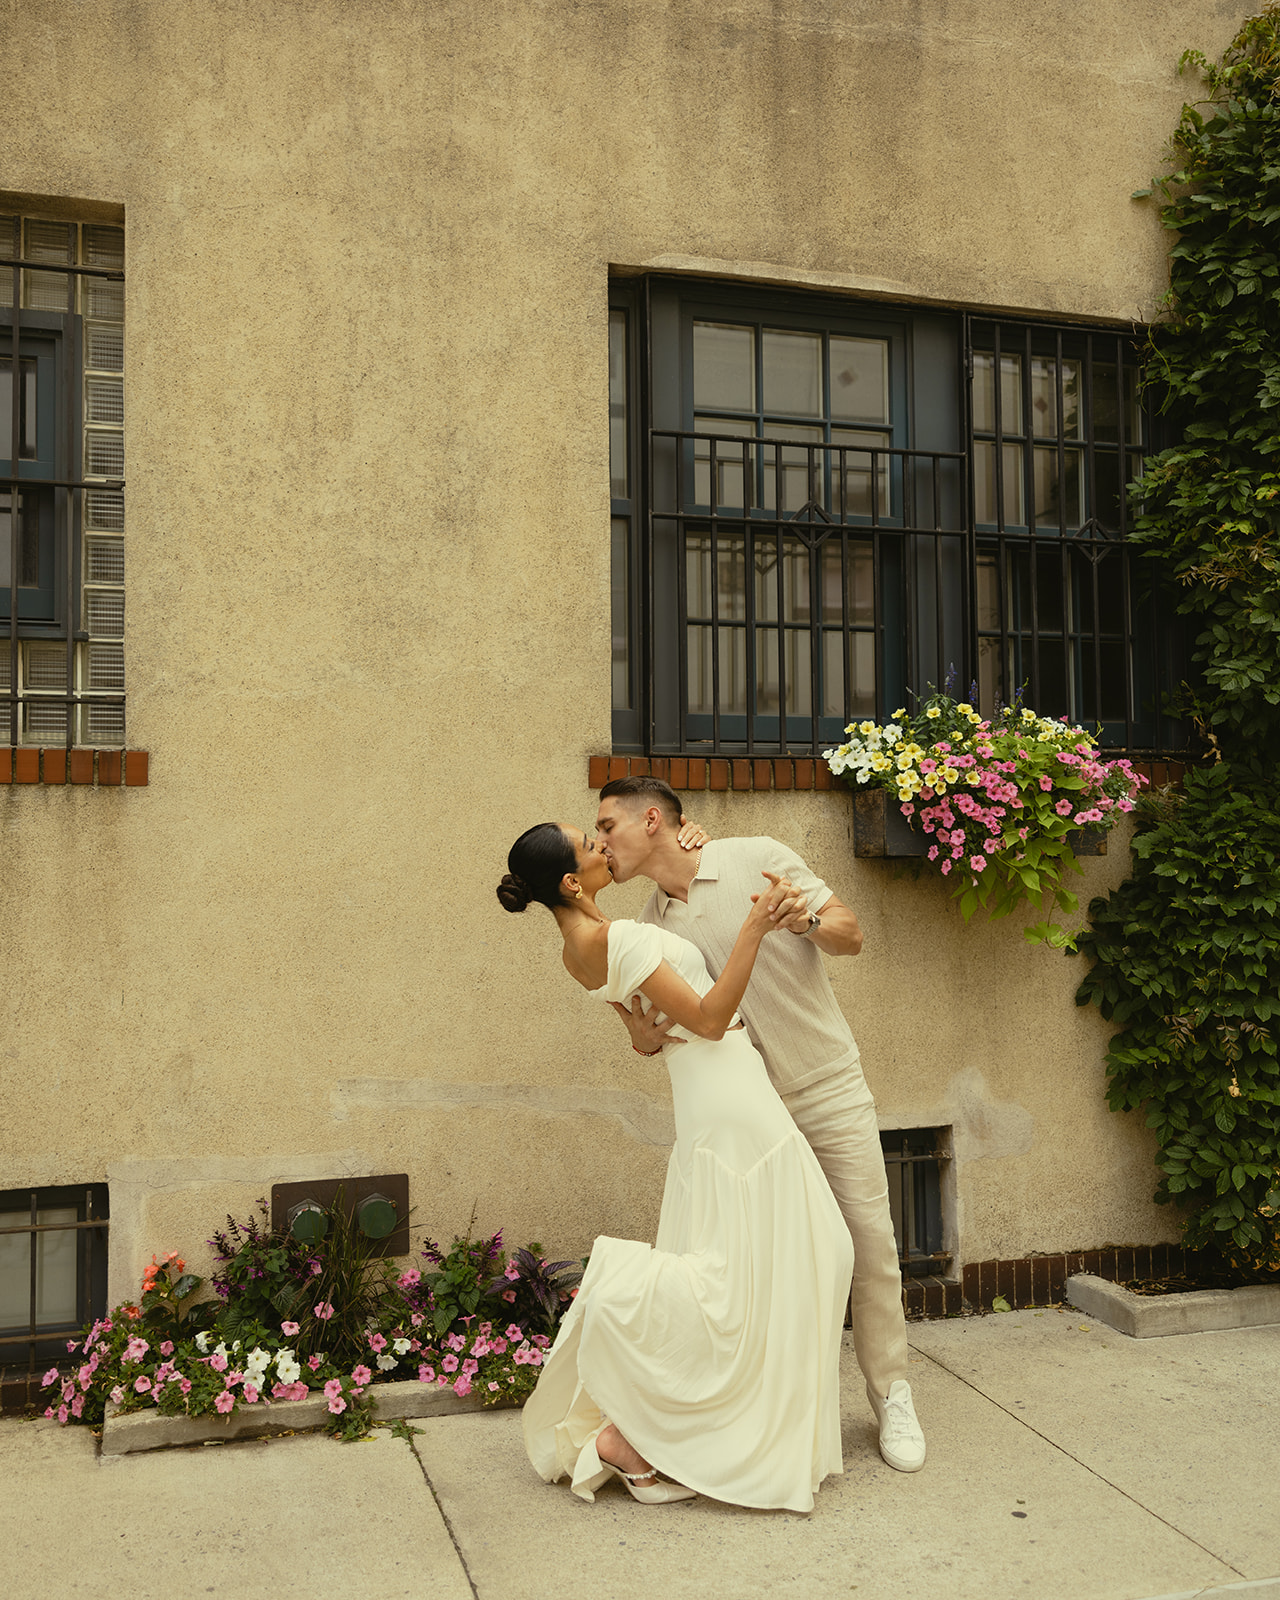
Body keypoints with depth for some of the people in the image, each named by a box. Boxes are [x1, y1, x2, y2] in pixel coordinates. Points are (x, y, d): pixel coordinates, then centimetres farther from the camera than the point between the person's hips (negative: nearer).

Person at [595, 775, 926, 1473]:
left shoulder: (757, 858, -8)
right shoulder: (650, 927, 2)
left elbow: (852, 935, -4)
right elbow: (660, 1033, 9)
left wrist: (809, 920, -26)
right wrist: (641, 1035, -15)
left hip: (830, 1088, -3)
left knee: (868, 1243, -2)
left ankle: (890, 1396, 14)